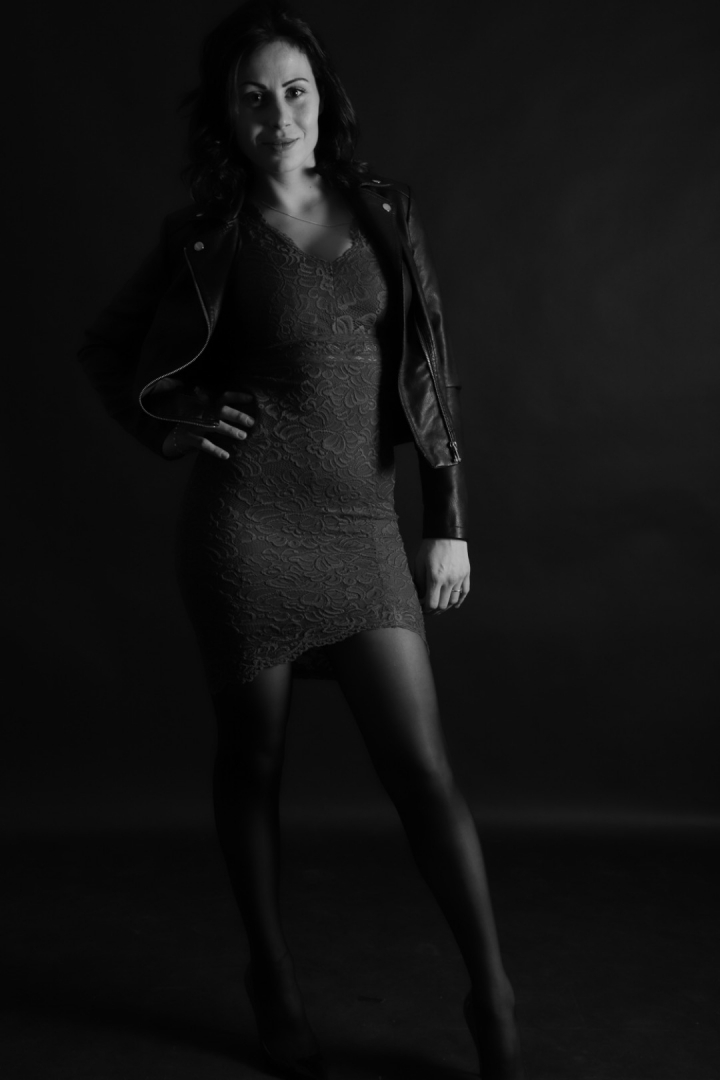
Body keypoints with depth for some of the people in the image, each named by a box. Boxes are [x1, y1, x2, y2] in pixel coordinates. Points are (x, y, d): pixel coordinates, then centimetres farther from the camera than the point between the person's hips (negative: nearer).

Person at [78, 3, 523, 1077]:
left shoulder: (383, 213, 8)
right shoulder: (208, 242, 2)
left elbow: (431, 367, 10)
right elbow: (104, 349, 14)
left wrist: (448, 520, 7)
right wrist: (170, 427, -2)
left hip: (365, 529, 2)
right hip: (249, 523, -2)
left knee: (423, 767, 0)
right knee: (252, 759, 9)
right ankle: (273, 976, 30)